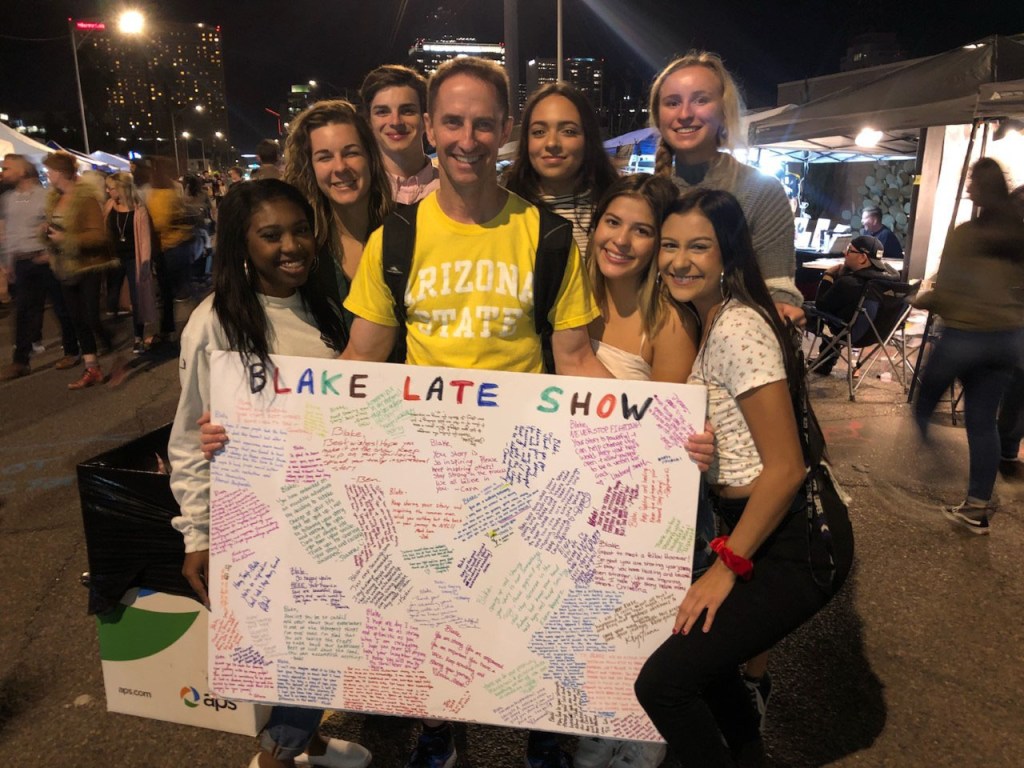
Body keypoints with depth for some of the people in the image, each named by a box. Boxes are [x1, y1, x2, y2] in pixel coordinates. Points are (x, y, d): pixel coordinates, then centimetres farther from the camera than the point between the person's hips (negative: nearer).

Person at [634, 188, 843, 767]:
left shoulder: (738, 330, -20)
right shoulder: (712, 322, 9)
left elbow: (785, 468, -21)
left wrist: (727, 565, -17)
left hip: (789, 545, -10)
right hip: (745, 524, 10)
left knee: (663, 682, -12)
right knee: (696, 647, 25)